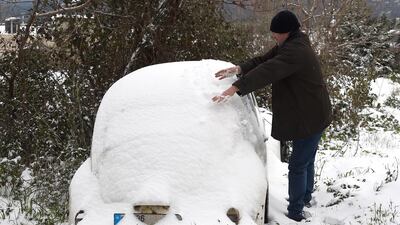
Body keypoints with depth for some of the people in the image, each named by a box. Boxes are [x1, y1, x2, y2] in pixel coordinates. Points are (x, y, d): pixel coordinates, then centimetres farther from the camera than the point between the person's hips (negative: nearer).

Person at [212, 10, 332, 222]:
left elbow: (267, 72, -37)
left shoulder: (295, 51, -27)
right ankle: (305, 198, 42)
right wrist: (238, 69, -13)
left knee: (298, 164, -2)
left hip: (310, 117, -10)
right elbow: (263, 61, 4)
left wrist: (233, 88, -42)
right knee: (306, 160, 24)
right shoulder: (288, 45, 6)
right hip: (308, 114, 10)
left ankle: (295, 212, 9)